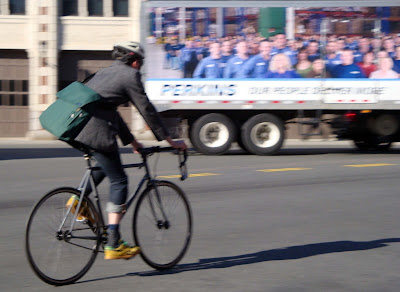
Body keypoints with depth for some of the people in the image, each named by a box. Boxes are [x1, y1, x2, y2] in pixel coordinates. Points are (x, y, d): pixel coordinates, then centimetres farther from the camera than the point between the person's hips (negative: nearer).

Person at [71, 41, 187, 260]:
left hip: (76, 125, 8)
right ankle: (113, 245, -2)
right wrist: (170, 141, 10)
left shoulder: (106, 73, 29)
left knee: (105, 165, 32)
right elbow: (147, 110, 4)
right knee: (118, 180, 1)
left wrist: (132, 141, 42)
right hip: (96, 128, -8)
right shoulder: (130, 75, 4)